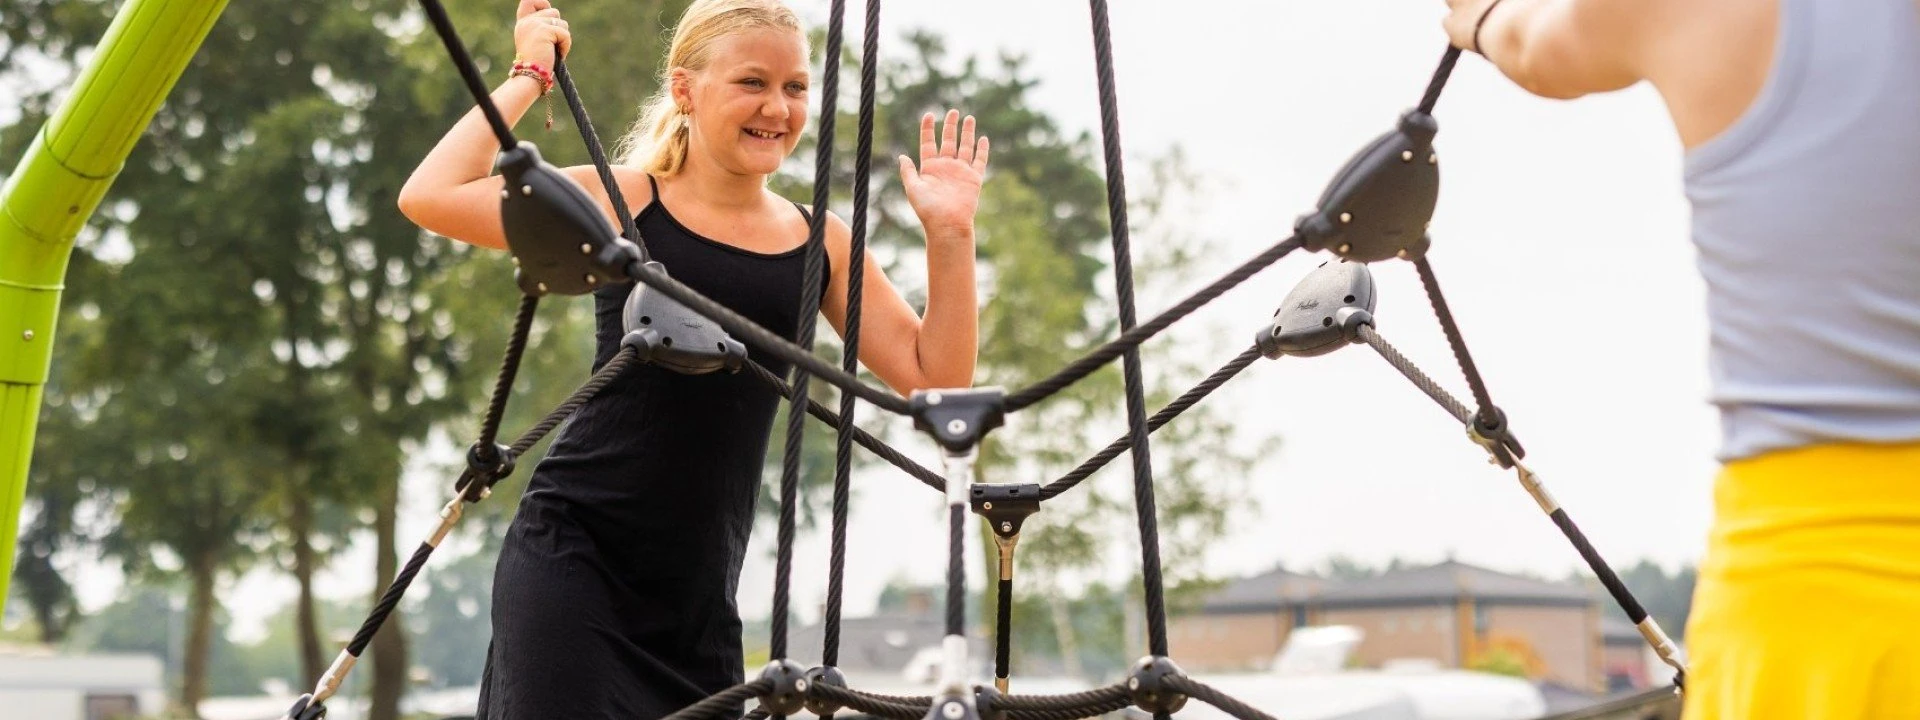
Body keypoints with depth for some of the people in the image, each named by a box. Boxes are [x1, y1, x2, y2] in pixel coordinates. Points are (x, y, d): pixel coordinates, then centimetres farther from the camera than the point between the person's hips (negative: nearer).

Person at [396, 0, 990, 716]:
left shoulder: (820, 241, 7)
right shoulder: (623, 200, -3)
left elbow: (936, 378, 6)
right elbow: (429, 198, -13)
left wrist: (949, 234, -2)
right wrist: (528, 75, -5)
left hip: (698, 589, 4)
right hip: (574, 555, -4)